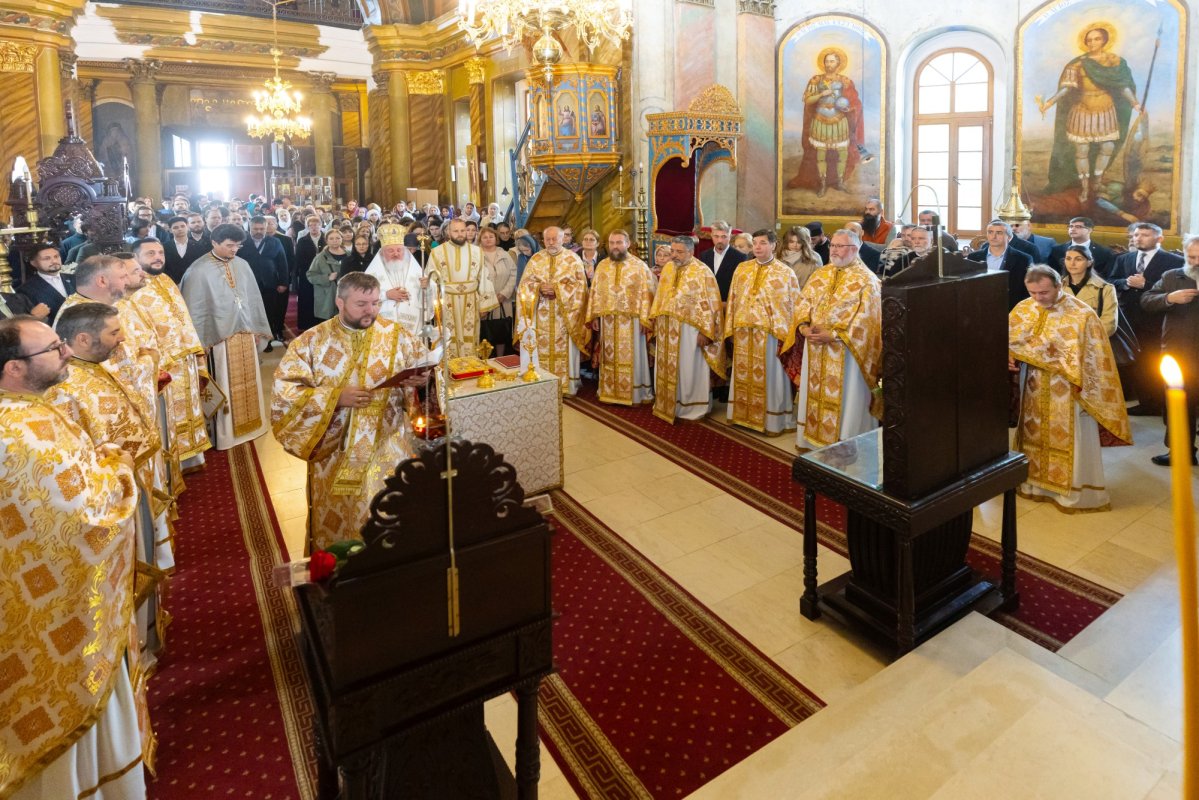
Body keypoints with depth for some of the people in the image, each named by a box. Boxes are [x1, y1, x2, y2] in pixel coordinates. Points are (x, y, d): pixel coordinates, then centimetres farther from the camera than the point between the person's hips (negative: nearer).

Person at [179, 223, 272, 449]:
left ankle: (248, 424, 28)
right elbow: (195, 309, -8)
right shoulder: (199, 270, -10)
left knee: (247, 381, 14)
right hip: (219, 335, -5)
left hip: (246, 333, 5)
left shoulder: (242, 265, 6)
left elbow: (253, 297, 12)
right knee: (224, 386, 2)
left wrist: (258, 328, 11)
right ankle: (223, 432, 13)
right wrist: (200, 341, -9)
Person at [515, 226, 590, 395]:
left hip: (564, 316, -2)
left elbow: (579, 284, -6)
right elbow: (525, 284, 5)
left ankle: (565, 386, 10)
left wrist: (557, 289, -16)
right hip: (541, 317, 2)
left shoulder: (573, 259, 2)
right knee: (540, 350, 3)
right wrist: (540, 288, -14)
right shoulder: (535, 259, 9)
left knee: (564, 350, 2)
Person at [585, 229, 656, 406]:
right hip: (607, 321, 3)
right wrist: (594, 316, 4)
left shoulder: (640, 266, -3)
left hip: (632, 321, -3)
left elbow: (647, 294, -6)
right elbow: (595, 293, 10)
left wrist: (645, 320, -12)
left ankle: (635, 393, 13)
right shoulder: (602, 266, 8)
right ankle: (609, 391, 20)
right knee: (610, 358, 10)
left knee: (632, 357, 3)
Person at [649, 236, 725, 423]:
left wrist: (704, 331, -17)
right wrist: (656, 322, 11)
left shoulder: (702, 272, -11)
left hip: (689, 330, -6)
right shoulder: (667, 269, 8)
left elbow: (710, 304, -13)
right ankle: (667, 403, 27)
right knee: (667, 369, 13)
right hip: (667, 330, 6)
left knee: (688, 370, 4)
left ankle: (693, 407, 18)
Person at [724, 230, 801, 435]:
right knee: (744, 376, 12)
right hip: (743, 333, 4)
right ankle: (743, 414, 25)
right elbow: (733, 299, 11)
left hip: (770, 334, -4)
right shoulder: (742, 269, 8)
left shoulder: (785, 273, -3)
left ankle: (773, 420, 14)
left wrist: (785, 337, -10)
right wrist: (731, 328, 7)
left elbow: (793, 306, -5)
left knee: (769, 377, 4)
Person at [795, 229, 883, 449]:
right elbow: (802, 302, 8)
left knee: (843, 398, 1)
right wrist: (804, 327, -10)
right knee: (815, 393, 12)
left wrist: (833, 335, -21)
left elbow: (864, 318, -15)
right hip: (815, 347, 6)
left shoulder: (866, 280, -6)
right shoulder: (819, 275, 12)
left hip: (846, 351, -5)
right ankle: (814, 436, 24)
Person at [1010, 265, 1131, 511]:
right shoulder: (1022, 309, -3)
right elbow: (1008, 341, 8)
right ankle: (1036, 481, 31)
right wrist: (1008, 358, -12)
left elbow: (1093, 357, -11)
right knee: (1035, 437, 16)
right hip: (1033, 391, 4)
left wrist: (1085, 390, -14)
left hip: (1067, 392, -4)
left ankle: (1076, 491, 19)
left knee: (1070, 443, 5)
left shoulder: (1081, 314, -14)